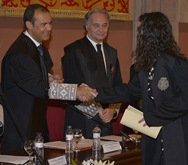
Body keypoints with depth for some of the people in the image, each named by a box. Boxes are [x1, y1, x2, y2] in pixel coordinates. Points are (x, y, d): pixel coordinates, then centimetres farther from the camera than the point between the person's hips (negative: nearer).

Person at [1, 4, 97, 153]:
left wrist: (50, 80, -1)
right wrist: (75, 91, -28)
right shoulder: (18, 53, -20)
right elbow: (38, 87, -26)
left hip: (39, 125, 9)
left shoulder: (41, 49, 11)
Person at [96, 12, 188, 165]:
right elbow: (129, 92, 18)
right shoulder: (147, 65, 13)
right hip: (154, 139, 8)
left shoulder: (175, 63, -14)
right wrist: (95, 93, 14)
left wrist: (153, 117, -14)